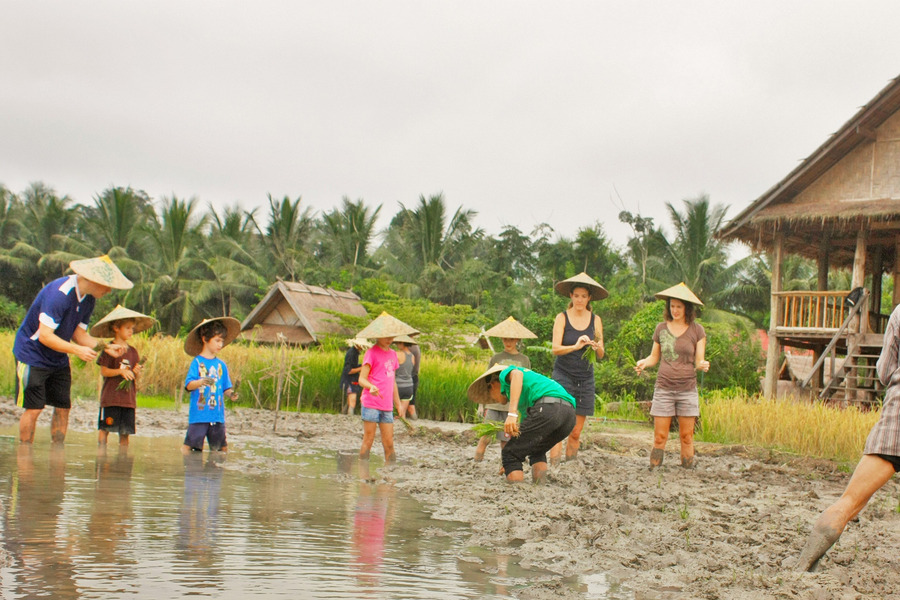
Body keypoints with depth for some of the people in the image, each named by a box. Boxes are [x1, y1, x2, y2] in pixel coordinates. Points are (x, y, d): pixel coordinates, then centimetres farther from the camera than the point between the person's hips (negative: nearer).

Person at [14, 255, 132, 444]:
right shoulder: (58, 293, -28)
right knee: (34, 409, -9)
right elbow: (45, 336, -29)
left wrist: (106, 347, -11)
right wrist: (78, 350, -33)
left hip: (58, 359, 8)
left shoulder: (88, 299, -1)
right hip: (32, 355, -8)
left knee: (63, 407, 4)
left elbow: (79, 334, 3)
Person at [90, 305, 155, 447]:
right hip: (111, 396, -5)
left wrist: (137, 372, -7)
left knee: (125, 431, 5)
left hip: (129, 398, 5)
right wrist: (121, 371, -18)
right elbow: (103, 371, -8)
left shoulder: (133, 351, 13)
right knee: (105, 428, -3)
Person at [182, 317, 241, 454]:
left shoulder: (221, 364, 11)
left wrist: (231, 394, -8)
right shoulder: (197, 362, -4)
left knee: (221, 448, 8)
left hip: (217, 415, 5)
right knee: (189, 447, -7)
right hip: (199, 415, -5)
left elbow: (225, 387, 13)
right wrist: (201, 382, -30)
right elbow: (188, 385, -12)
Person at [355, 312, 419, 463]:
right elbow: (362, 379, -10)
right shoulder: (372, 353, -5)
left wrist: (398, 404, 23)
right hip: (371, 403, -6)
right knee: (368, 440, -4)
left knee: (389, 443, 4)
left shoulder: (392, 354, 16)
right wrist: (371, 387, -32)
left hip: (386, 406, 6)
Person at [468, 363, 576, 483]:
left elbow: (517, 375, -8)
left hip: (547, 408, -9)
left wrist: (512, 414, -19)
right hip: (569, 414, 9)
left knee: (510, 454, 5)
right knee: (537, 451, 33)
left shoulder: (505, 374, 19)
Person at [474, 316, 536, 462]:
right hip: (494, 404, 0)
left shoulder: (524, 360, 8)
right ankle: (476, 461, -1)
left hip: (512, 406, 0)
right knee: (486, 436, -9)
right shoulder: (495, 358, 8)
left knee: (506, 439, 2)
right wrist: (485, 405, 6)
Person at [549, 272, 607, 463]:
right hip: (563, 376, -3)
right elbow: (555, 349, -13)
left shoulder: (595, 320, 6)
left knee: (576, 433, 3)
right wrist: (575, 347, -31)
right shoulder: (562, 318, -2)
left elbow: (601, 355, 5)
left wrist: (597, 347, -19)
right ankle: (553, 466, -16)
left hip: (585, 379, 3)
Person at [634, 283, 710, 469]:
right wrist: (643, 363, -7)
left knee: (686, 436, 2)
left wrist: (703, 364, -22)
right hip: (664, 388, 1)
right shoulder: (661, 328, 7)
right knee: (660, 437, -2)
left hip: (687, 389, -1)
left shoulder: (697, 330, 2)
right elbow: (654, 357, 14)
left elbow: (699, 361, 1)